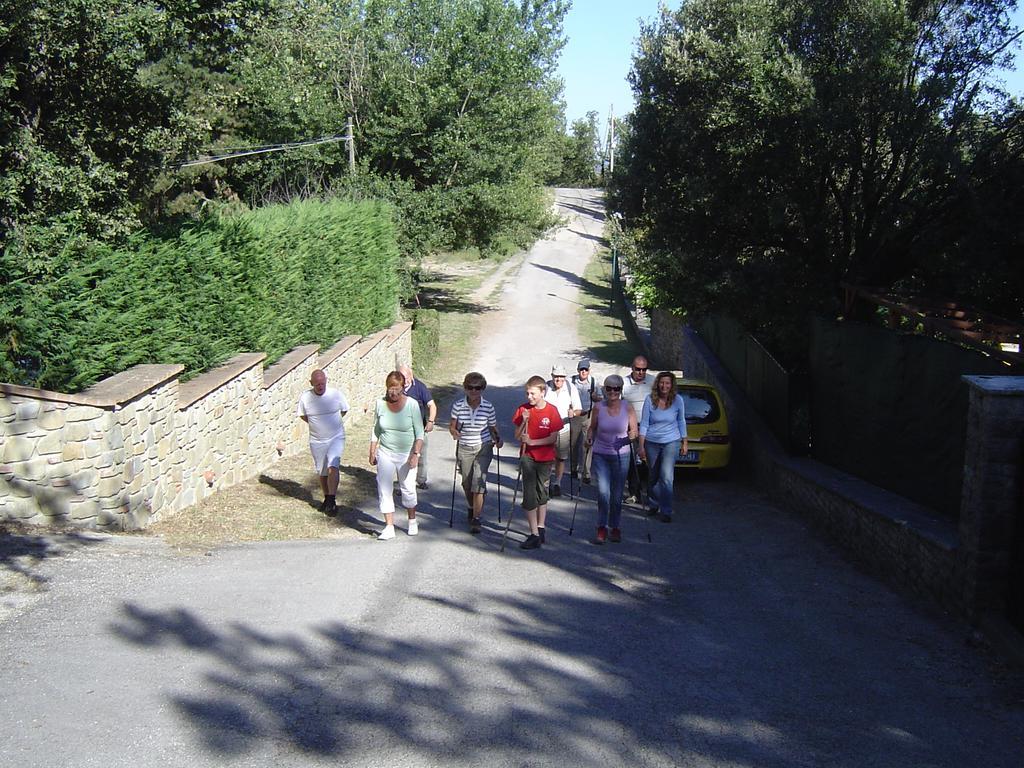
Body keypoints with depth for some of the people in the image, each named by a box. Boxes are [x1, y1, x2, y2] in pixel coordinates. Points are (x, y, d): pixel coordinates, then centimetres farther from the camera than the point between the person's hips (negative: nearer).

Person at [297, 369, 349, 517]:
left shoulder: (336, 393, -10)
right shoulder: (305, 397, -9)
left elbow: (344, 410, 8)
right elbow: (302, 415, 9)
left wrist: (332, 422, 7)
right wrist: (316, 424, 3)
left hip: (336, 438, -2)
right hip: (317, 440, 2)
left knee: (332, 467, -19)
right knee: (322, 472, 14)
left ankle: (332, 501, -14)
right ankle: (327, 498, 33)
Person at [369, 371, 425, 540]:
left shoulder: (412, 405, -11)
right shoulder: (380, 404, -3)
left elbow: (419, 433, -7)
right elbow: (375, 431, 8)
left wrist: (416, 454, -15)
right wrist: (372, 453, 7)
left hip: (406, 454, -2)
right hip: (385, 453, 2)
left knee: (408, 489, 8)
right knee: (384, 490, -1)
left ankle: (412, 522, 29)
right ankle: (389, 527, 7)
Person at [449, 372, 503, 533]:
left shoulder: (488, 407, -5)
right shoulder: (458, 405, -5)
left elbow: (493, 428, 6)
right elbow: (452, 426, 3)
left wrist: (497, 439, -12)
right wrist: (454, 432, -19)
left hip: (483, 447, -2)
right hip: (464, 448, 2)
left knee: (478, 482, -13)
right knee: (467, 483, 12)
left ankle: (476, 519, -7)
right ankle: (472, 508, 42)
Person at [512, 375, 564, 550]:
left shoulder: (552, 411, -9)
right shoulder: (523, 410, -5)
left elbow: (553, 438, -11)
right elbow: (518, 437, -4)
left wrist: (532, 442, -21)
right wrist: (524, 422, -20)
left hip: (545, 458, 0)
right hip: (528, 457, 0)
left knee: (542, 493, 14)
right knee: (529, 496, -7)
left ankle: (540, 529, 27)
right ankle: (535, 535, -5)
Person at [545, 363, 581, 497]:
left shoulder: (571, 389, -4)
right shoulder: (545, 388, -8)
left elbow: (579, 410, -1)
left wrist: (573, 413, -23)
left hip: (564, 429, 2)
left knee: (561, 458, 11)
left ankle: (557, 483, 27)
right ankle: (546, 484, 14)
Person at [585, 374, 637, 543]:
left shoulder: (628, 408, -5)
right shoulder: (598, 407, -4)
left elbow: (634, 431, 1)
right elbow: (592, 428, 9)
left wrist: (631, 435, -21)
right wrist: (589, 439, -10)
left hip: (621, 456, 0)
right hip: (600, 455, 0)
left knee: (617, 495, 7)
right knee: (603, 492, -11)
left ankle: (616, 528, 24)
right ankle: (602, 528, 3)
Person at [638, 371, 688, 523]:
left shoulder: (677, 400, -6)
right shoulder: (650, 400, -9)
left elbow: (681, 422, 7)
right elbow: (644, 424, -6)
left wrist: (684, 442, 10)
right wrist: (641, 446, -8)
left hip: (671, 443, -1)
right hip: (651, 443, 1)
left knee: (666, 478, -11)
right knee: (654, 477, 14)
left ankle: (666, 512, -3)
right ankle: (653, 505, 34)